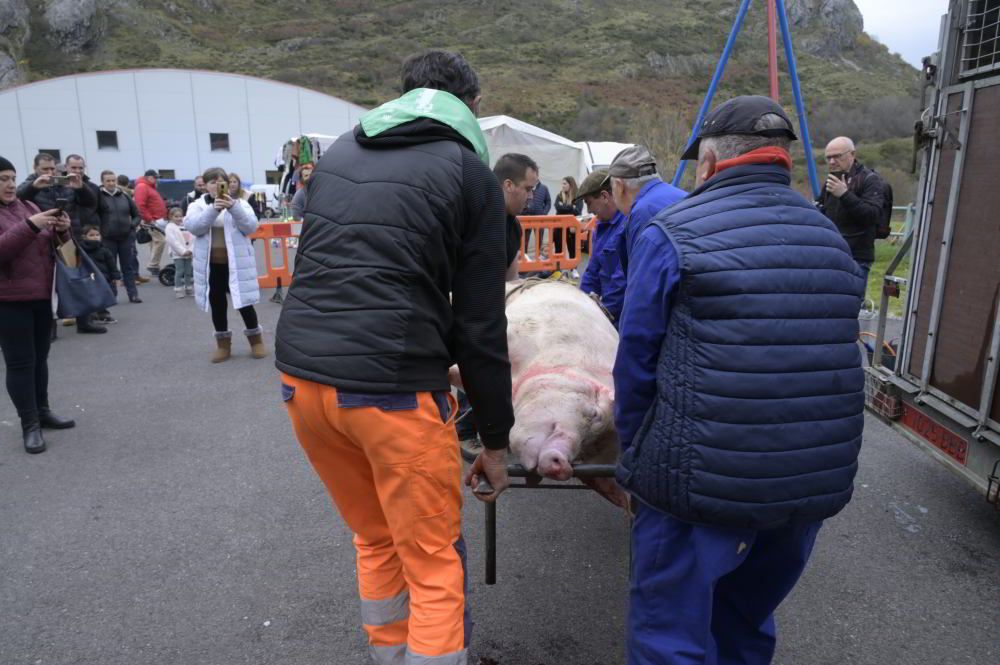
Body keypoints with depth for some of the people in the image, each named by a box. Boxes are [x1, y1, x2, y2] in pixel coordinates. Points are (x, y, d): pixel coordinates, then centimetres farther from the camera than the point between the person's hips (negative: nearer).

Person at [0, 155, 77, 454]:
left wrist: (62, 230, -7)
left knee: (40, 357, 14)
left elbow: (52, 245, 15)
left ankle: (43, 411, 26)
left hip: (42, 295, 6)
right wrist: (30, 226, -28)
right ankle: (29, 425, 5)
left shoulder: (28, 206, 11)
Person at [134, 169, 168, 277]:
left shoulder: (150, 187, 22)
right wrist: (149, 219, -20)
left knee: (155, 242, 12)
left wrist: (163, 217, 20)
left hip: (157, 220, 11)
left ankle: (154, 266, 18)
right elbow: (140, 206, -21)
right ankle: (153, 265, -9)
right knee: (159, 241, -15)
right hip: (151, 221, -11)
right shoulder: (142, 187, -10)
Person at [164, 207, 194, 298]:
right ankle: (178, 290, 0)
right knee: (179, 272, -6)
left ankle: (189, 289, 18)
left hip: (188, 254, 5)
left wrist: (191, 250, -9)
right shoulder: (170, 227, -3)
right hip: (178, 254, -5)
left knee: (189, 272, 8)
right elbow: (173, 241, -12)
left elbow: (192, 239, 6)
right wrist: (183, 251, -17)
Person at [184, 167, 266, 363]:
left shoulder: (239, 203, 4)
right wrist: (213, 209, -25)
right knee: (217, 304, 10)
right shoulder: (197, 205, 6)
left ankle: (255, 340, 18)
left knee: (244, 302, 2)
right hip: (211, 265, 2)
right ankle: (223, 343, 23)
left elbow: (251, 226, -11)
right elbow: (192, 227, -14)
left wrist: (233, 208, -25)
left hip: (236, 263, -2)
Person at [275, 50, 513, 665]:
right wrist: (496, 438, 6)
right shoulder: (471, 173, 0)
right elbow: (481, 322, -2)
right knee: (435, 568, 10)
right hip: (393, 387, -6)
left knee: (377, 541, 24)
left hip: (300, 374, 7)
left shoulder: (340, 152, 17)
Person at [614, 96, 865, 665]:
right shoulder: (831, 238, 9)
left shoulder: (668, 237, -9)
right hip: (817, 484, 7)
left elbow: (636, 364, -7)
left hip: (701, 486, -6)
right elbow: (839, 355, 15)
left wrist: (637, 454, 8)